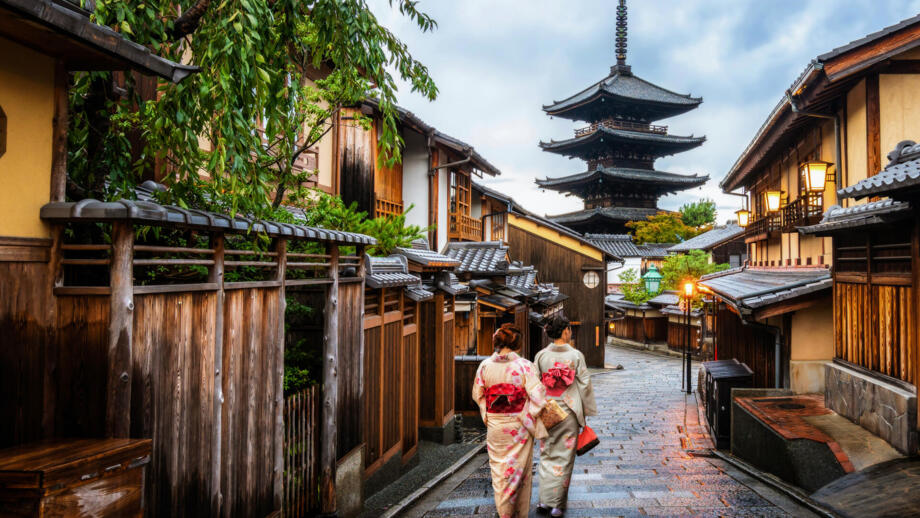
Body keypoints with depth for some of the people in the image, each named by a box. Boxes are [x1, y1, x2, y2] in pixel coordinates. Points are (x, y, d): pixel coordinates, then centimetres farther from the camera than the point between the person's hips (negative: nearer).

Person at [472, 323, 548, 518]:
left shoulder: (485, 365, -7)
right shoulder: (524, 365, -14)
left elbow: (478, 394, 3)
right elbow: (537, 395, -15)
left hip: (495, 425, 2)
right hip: (519, 426, -2)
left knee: (499, 469, 15)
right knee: (521, 469, 14)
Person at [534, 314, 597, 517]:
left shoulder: (541, 355, -4)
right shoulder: (576, 355, -10)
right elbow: (584, 384, -6)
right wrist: (587, 410, 6)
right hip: (568, 412, -2)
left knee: (547, 455, 16)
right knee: (564, 456, 9)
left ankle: (545, 499, 18)